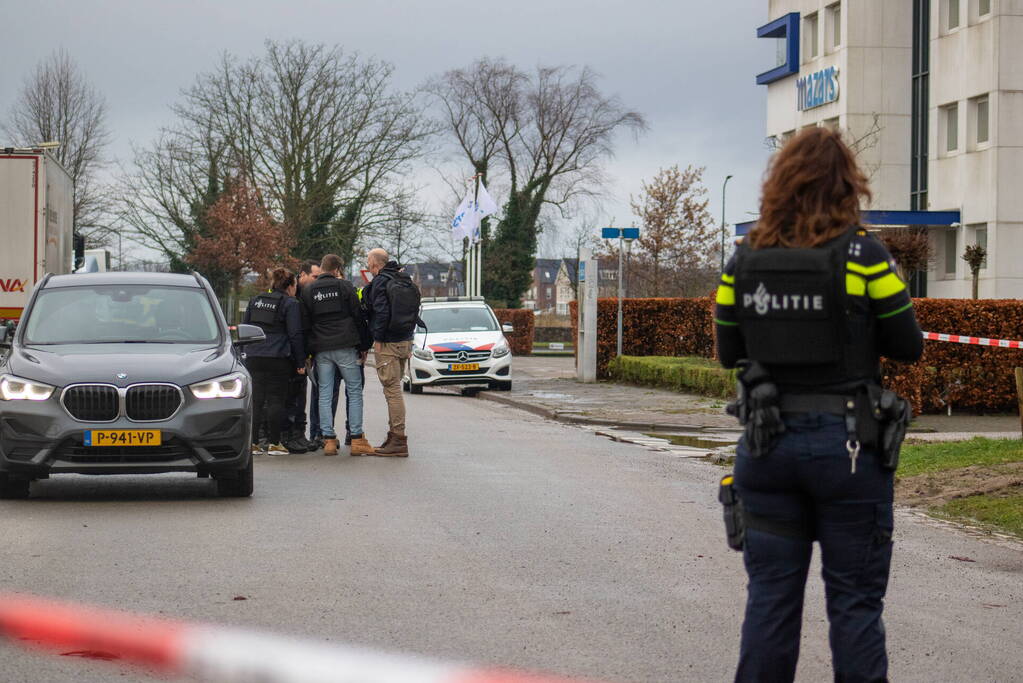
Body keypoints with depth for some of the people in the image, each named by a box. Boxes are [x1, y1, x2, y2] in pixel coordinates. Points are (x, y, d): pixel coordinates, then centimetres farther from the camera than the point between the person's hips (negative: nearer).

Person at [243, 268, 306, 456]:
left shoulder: (255, 301, 14)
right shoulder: (290, 304, -3)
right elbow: (295, 335, -6)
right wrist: (300, 362, -2)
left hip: (254, 358, 5)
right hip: (278, 360, -5)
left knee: (255, 399, 6)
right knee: (275, 400, 0)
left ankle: (252, 442, 3)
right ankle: (274, 443, 2)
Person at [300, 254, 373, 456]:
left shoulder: (308, 292, 7)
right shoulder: (345, 286, 0)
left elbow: (305, 323, 8)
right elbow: (358, 317, 0)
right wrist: (364, 346, 8)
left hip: (321, 349, 3)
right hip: (345, 347, -3)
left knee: (324, 395, 6)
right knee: (355, 392, 2)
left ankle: (328, 439, 2)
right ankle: (357, 439, -3)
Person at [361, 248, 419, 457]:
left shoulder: (381, 282, -11)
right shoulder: (405, 279, 14)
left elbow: (381, 312, -19)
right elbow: (414, 311, 17)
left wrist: (378, 339, -13)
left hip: (388, 345, -8)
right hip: (405, 341, 9)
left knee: (392, 390, -8)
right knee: (394, 389, 15)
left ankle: (399, 442, -10)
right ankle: (394, 437, 20)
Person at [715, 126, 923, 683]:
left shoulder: (745, 260, 1)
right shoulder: (863, 256, -9)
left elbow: (728, 352, 8)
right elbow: (908, 347, -2)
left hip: (768, 442, 3)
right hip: (847, 442, -3)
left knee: (770, 595, 10)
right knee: (854, 599, 4)